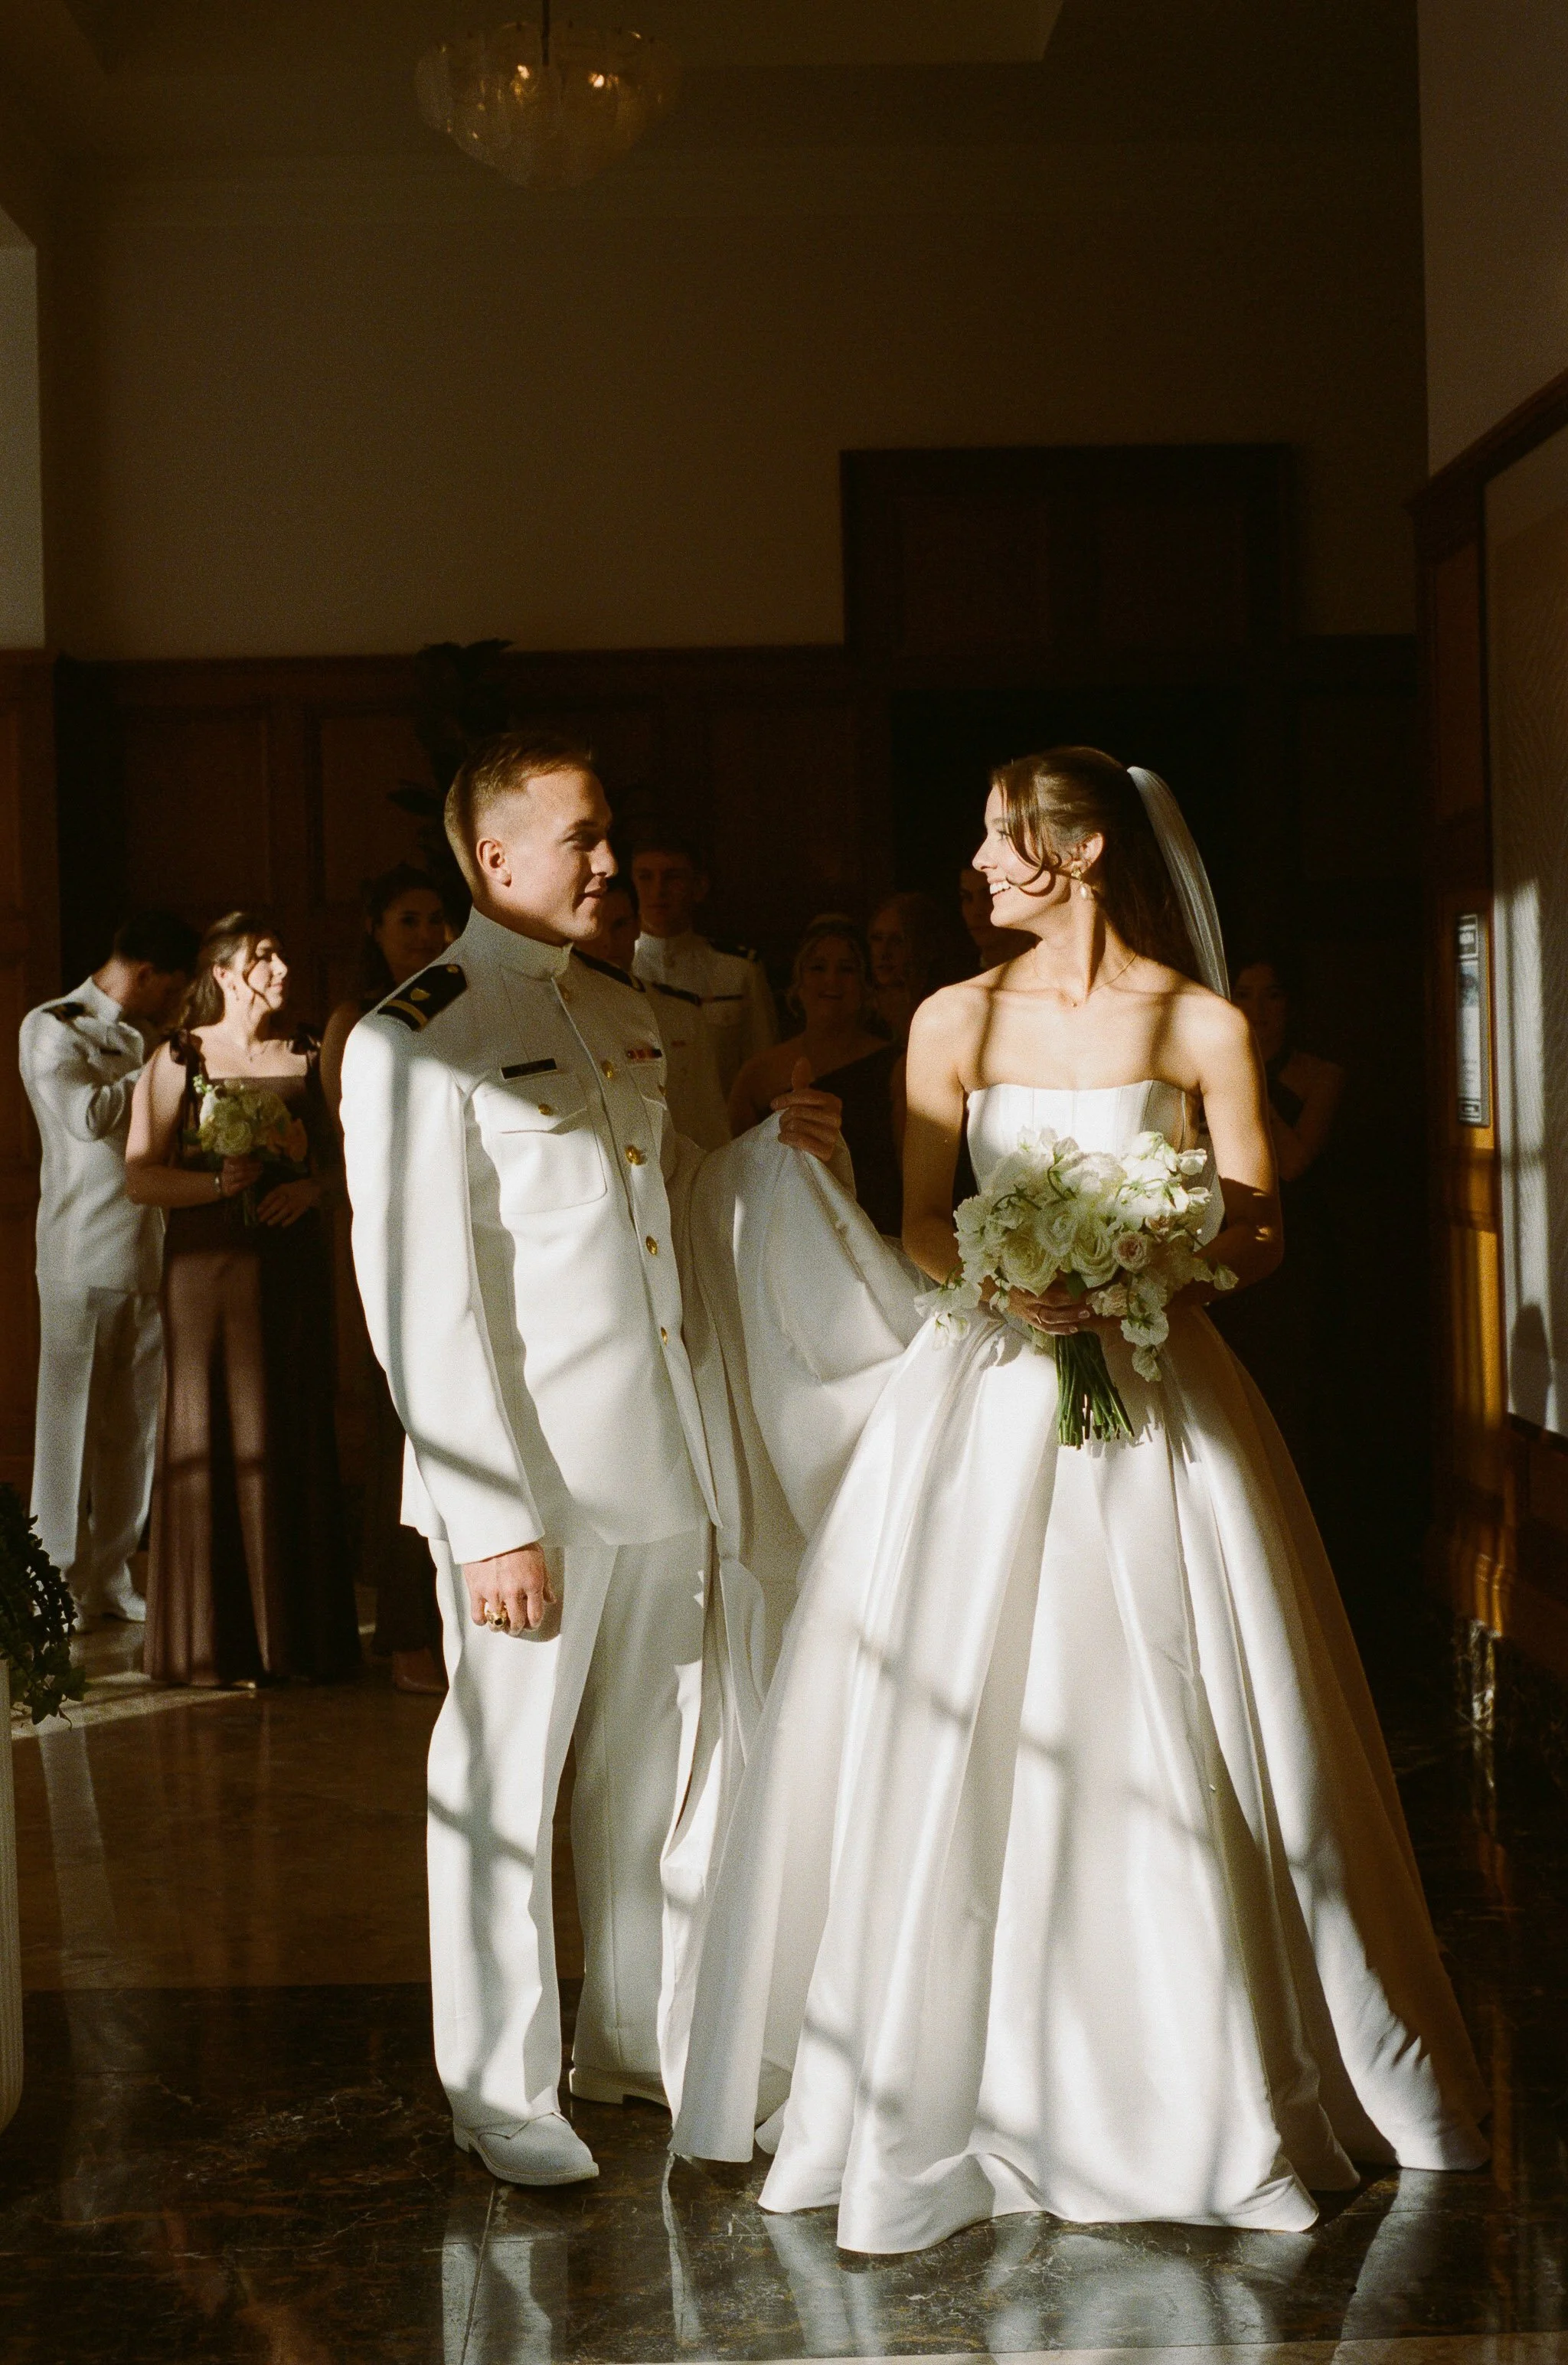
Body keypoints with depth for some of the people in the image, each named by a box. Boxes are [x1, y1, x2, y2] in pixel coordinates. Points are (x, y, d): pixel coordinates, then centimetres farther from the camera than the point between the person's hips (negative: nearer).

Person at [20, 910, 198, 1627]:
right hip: (85, 1259, -6)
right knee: (73, 1421, -1)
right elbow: (86, 1115, -18)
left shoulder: (152, 1038, 19)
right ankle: (60, 1582, 6)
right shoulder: (51, 1028, -1)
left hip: (153, 1255, 6)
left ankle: (109, 1576, 13)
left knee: (138, 1425, 6)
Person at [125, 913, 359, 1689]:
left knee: (298, 1438, 5)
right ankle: (217, 1637, 10)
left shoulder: (307, 1054, 7)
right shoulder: (178, 1061, -2)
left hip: (295, 1267, 3)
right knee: (215, 1442, 1)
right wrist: (221, 1181, -19)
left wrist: (312, 1184, -7)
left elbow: (342, 1149, 13)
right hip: (208, 1270, -3)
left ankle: (300, 1630, 13)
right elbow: (141, 1176, -7)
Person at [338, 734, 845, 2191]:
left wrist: (766, 1143, 7)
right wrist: (493, 1522, -19)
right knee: (504, 1782, 5)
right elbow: (420, 1305, -15)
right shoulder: (414, 1041, -11)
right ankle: (502, 2087, 20)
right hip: (530, 1476, -7)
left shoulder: (622, 1012, 14)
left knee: (651, 1768, 17)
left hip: (663, 1461, 7)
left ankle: (637, 2036, 33)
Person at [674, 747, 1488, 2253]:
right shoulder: (954, 1021, 5)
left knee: (1166, 1749, 2)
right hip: (986, 1395, 2)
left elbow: (1255, 1235, 0)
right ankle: (954, 2066, 15)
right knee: (957, 1729, 1)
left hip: (1156, 1397, -2)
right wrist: (1012, 1284, -13)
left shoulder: (1202, 1028, -1)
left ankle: (1204, 2077, 19)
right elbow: (920, 1228, 6)